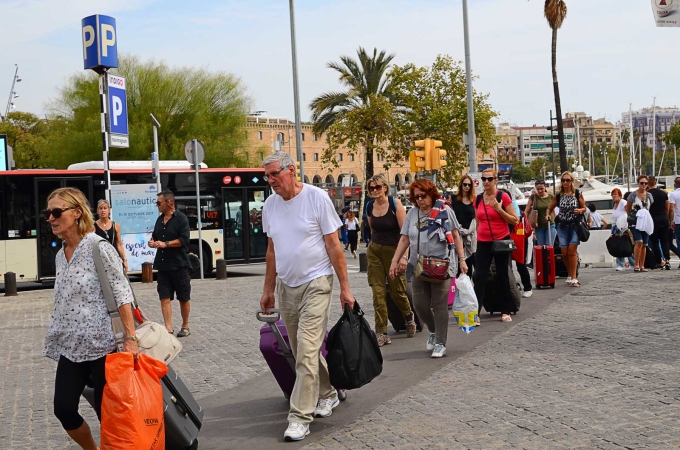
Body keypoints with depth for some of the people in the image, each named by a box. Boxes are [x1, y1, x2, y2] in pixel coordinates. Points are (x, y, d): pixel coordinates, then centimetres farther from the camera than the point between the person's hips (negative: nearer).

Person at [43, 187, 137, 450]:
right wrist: (55, 339, 18)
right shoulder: (60, 255, 11)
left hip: (100, 344, -7)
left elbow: (122, 295, -14)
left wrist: (130, 338, -21)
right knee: (63, 409, 2)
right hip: (70, 347, 7)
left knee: (106, 412, 2)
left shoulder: (99, 248, -11)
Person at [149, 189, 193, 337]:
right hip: (163, 265, 6)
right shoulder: (159, 219, 12)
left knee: (184, 298, 5)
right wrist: (153, 242, 2)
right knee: (164, 297, -1)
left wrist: (165, 244, -21)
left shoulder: (181, 218, -9)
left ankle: (185, 327, 19)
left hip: (179, 265, -6)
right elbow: (155, 236, 24)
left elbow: (184, 240, -18)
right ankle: (168, 328, -1)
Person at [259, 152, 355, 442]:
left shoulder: (316, 198, -11)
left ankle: (300, 417, -5)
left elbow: (333, 245, -9)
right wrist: (268, 290, 16)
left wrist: (345, 287, -9)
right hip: (285, 285, 6)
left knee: (306, 352, -10)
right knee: (302, 350, 13)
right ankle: (327, 394, 33)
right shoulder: (269, 205, 5)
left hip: (315, 284, -6)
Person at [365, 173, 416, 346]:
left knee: (397, 291, 7)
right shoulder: (370, 207, 3)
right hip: (374, 251, 4)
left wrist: (403, 255, -21)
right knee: (378, 292, -2)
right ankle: (382, 333, 2)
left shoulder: (395, 203, -11)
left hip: (393, 251, -4)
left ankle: (409, 317, 38)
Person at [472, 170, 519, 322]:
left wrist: (499, 209, -17)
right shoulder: (478, 199, 7)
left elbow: (514, 221, -8)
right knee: (479, 277, -5)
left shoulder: (503, 197, -6)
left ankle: (506, 311, 16)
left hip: (501, 241, -3)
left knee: (503, 276, 7)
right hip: (483, 243, 3)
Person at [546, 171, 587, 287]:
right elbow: (550, 208, 13)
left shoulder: (578, 194, 1)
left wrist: (580, 210, -15)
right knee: (564, 253, -1)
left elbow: (584, 208, 7)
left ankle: (573, 278, -11)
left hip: (575, 225, -2)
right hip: (562, 225, 2)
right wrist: (547, 215, -7)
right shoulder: (558, 196, 5)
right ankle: (570, 275, 20)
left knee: (572, 250, -12)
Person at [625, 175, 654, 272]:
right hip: (634, 222, -4)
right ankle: (636, 264, -13)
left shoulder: (649, 195, 9)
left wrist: (648, 218, 8)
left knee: (644, 245, 4)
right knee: (639, 242, -20)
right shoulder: (633, 195, -2)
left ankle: (642, 266, 12)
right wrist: (633, 216, 3)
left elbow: (651, 209, 18)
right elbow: (627, 209, 6)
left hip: (645, 223, 4)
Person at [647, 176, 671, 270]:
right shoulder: (663, 193, 6)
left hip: (653, 220, -4)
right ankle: (667, 260, -7)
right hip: (664, 220, 4)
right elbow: (667, 208, 11)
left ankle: (659, 262, 4)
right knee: (664, 241, 8)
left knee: (654, 242, 4)